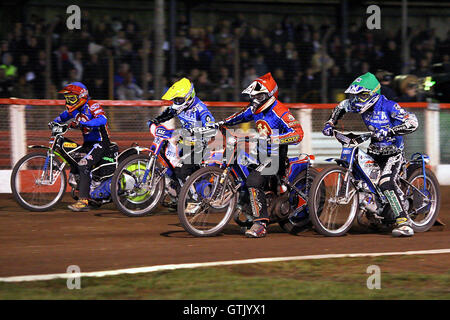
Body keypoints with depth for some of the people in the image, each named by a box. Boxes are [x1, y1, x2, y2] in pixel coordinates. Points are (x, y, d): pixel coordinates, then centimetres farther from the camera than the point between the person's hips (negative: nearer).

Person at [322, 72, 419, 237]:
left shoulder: (388, 106, -23)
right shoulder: (360, 105, -4)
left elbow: (413, 122, -33)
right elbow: (341, 106, 18)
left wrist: (387, 132, -42)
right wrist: (330, 123, 6)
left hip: (393, 152, -8)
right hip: (374, 149, 8)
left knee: (385, 183, -27)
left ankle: (404, 223, -31)